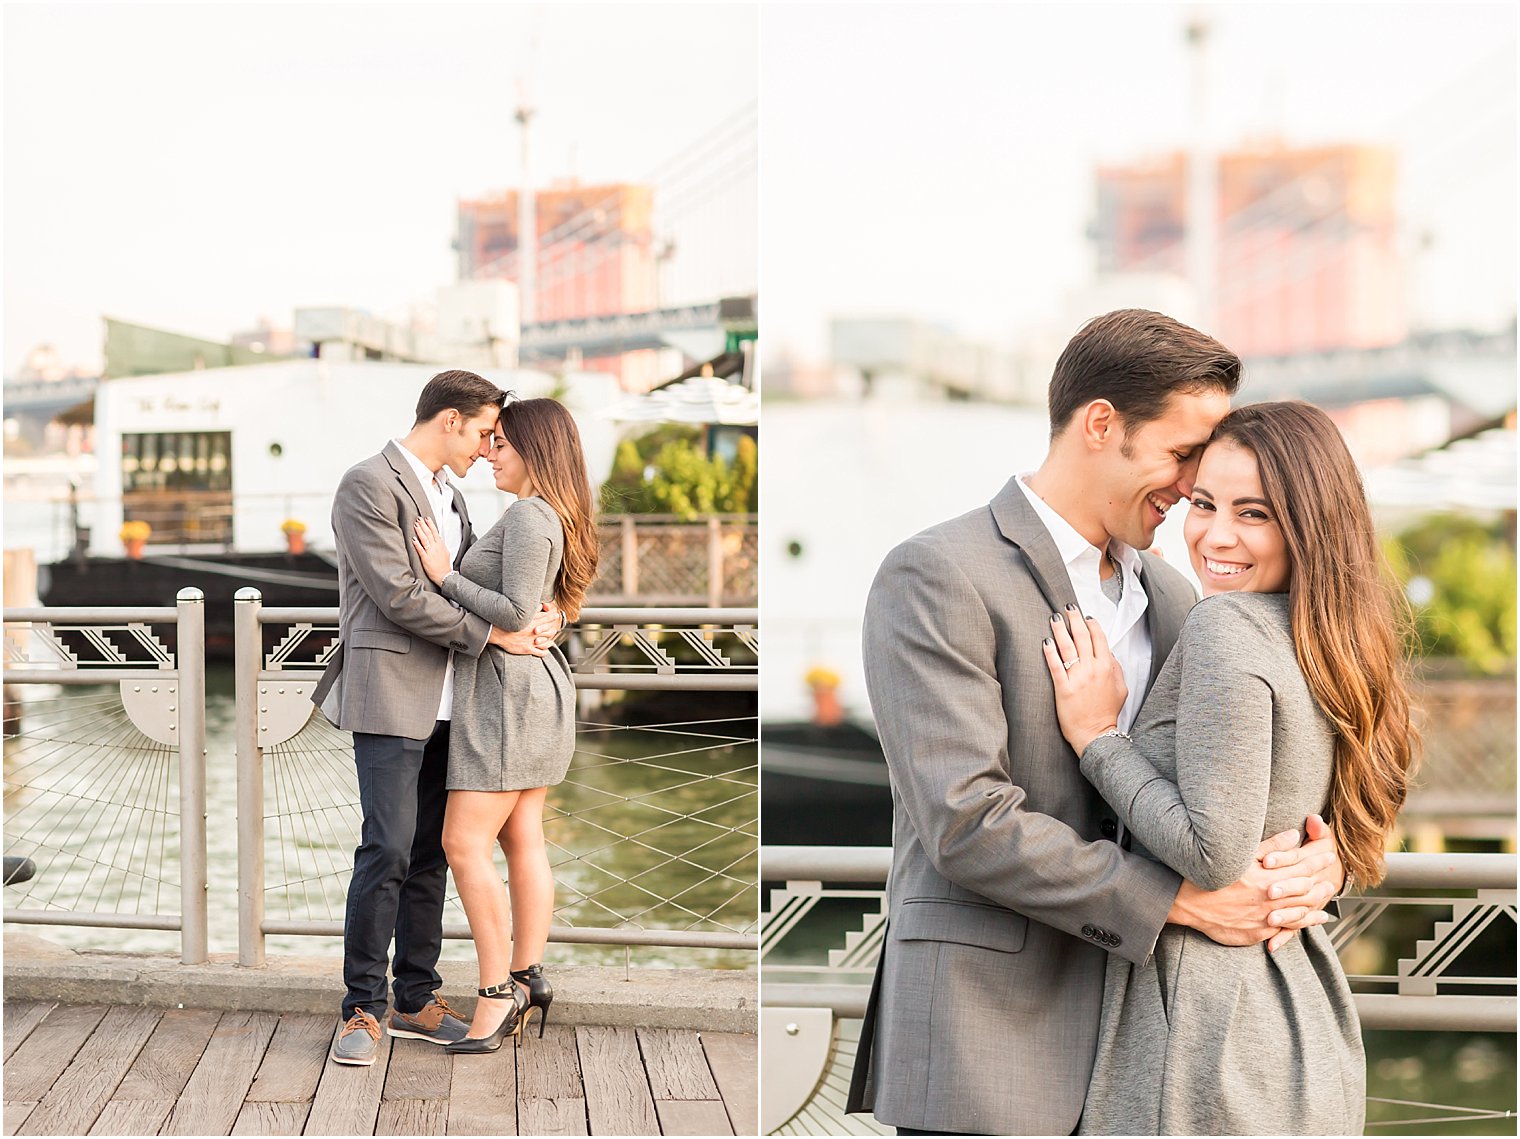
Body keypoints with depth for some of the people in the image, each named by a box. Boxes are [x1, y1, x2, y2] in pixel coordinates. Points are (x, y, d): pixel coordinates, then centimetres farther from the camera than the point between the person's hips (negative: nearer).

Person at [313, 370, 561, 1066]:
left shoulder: (446, 494, 19)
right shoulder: (369, 485, -9)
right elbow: (398, 595, -16)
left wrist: (532, 616, 1)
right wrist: (493, 634, -13)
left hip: (443, 702, 8)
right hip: (391, 695, -8)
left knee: (431, 853, 9)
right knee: (388, 851, -9)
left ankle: (416, 1001, 17)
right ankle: (362, 1009, 1)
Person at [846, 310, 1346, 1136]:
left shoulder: (1170, 600, 13)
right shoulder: (936, 577, -10)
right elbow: (966, 821, -18)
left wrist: (1316, 853, -6)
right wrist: (1179, 900, -16)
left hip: (1135, 1032, 7)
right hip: (989, 1039, -7)